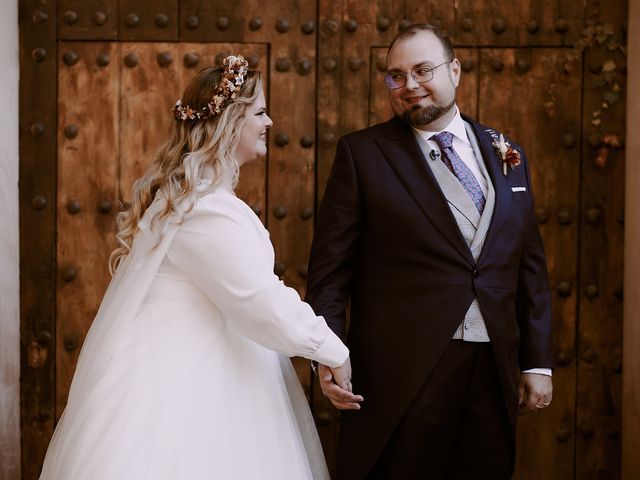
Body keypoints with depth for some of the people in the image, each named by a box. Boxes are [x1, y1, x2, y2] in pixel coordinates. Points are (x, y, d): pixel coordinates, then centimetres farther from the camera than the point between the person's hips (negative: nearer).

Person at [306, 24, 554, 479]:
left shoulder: (508, 156, 11)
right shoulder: (362, 153, 0)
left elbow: (530, 267, 13)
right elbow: (331, 265, -2)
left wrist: (538, 361, 9)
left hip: (494, 370, 4)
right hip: (399, 372, -3)